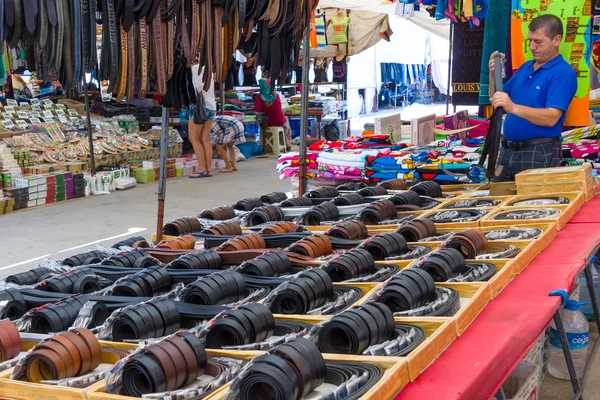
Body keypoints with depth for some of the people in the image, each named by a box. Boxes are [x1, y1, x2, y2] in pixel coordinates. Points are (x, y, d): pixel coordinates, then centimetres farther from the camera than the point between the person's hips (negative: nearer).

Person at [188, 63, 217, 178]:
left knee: (194, 138, -3)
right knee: (205, 139, 5)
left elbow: (198, 86, -18)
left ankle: (202, 168, -9)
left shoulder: (196, 68, -6)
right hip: (211, 106, 8)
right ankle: (208, 169, 1)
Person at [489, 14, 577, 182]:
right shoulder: (525, 68, 13)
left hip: (539, 152, -7)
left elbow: (551, 118, -23)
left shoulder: (563, 73, -11)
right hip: (508, 150, 7)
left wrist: (513, 108, -35)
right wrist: (494, 75, -2)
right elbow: (497, 101, 15)